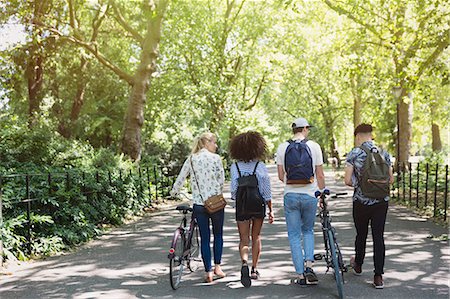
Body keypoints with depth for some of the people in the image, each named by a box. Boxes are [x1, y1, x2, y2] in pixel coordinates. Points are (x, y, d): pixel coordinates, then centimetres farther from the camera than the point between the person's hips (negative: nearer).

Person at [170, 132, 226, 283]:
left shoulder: (191, 159, 5)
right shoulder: (215, 158, -5)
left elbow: (180, 178, 7)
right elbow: (221, 180, -4)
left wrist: (173, 192, 24)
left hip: (199, 204, 3)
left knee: (204, 238, 8)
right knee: (218, 234, 17)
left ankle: (208, 272, 8)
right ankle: (217, 266, 12)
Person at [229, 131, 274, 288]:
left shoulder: (234, 167, -6)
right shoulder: (260, 166, -7)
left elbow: (233, 190, -6)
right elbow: (266, 191, -6)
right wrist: (270, 210, 1)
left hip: (242, 206, -1)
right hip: (258, 204, 1)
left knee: (244, 239, 5)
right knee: (256, 237, 18)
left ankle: (244, 263, -22)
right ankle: (254, 269, 22)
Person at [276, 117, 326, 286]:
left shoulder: (282, 147, 1)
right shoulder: (314, 146, -2)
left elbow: (281, 176, 4)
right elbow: (320, 175, 0)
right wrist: (322, 193, 12)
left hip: (290, 195, 0)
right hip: (310, 195, 0)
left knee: (294, 235, 8)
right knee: (308, 231, 20)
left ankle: (300, 275, 7)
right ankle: (309, 266, 2)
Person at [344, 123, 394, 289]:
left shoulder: (354, 154, -8)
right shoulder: (384, 153, 3)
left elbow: (347, 180, -11)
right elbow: (391, 179, 6)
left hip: (361, 202, -2)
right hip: (381, 202, 2)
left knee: (361, 235, 16)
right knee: (378, 237, 3)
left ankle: (358, 266, 38)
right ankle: (378, 277, 0)